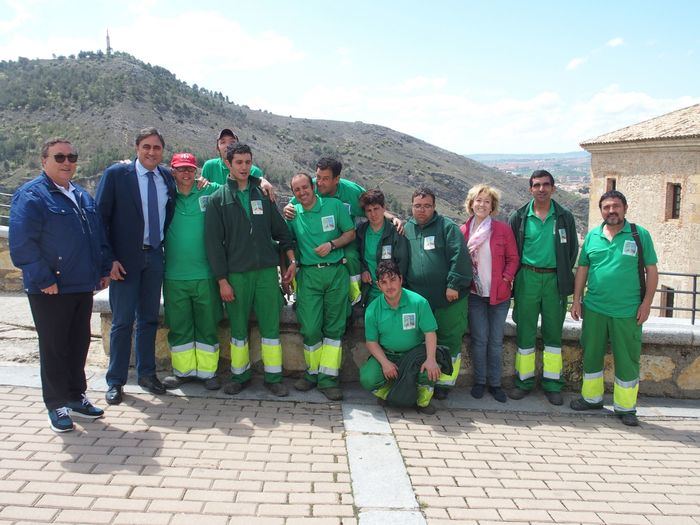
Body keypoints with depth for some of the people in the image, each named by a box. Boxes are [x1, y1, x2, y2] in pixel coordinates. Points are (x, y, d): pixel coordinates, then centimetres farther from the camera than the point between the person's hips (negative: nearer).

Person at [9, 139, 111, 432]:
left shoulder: (82, 196, 14)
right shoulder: (31, 196, -10)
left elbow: (98, 235, 20)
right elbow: (21, 244, -16)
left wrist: (103, 269, 12)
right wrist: (44, 279, -18)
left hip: (83, 287, 7)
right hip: (51, 290, -7)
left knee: (79, 344, 14)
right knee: (54, 348, 4)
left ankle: (76, 397, 28)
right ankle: (57, 406, 15)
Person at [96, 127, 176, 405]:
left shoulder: (167, 177, 6)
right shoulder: (116, 174, -7)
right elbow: (101, 218, -8)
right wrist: (109, 259, -13)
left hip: (154, 257, 4)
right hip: (125, 258, -4)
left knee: (149, 319, 13)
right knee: (122, 321, 2)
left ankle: (146, 373, 26)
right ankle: (115, 381, 14)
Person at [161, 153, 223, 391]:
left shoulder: (210, 191, 2)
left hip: (205, 273, -1)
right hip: (174, 275, 1)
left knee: (207, 326, 5)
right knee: (178, 327, 9)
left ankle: (208, 371, 16)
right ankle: (183, 370, 22)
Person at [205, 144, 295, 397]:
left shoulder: (263, 194, 9)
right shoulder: (218, 199, 2)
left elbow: (280, 229, 15)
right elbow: (213, 243, -1)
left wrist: (291, 259, 7)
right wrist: (222, 280, -6)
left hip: (267, 271, 1)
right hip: (236, 274, -1)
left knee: (270, 326, 2)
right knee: (238, 328, 7)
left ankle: (273, 377, 12)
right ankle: (240, 376, 22)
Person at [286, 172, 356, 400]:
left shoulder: (334, 205, 3)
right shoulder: (292, 212, 8)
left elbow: (351, 233, 6)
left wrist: (332, 244, -9)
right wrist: (287, 272, 5)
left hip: (336, 272, -1)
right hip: (308, 274, 1)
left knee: (334, 327, 0)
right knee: (310, 328, -3)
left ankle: (328, 379, 5)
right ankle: (312, 373, 15)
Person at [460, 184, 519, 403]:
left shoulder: (503, 229, -2)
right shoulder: (463, 230, 3)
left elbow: (513, 258, 2)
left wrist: (507, 277, -11)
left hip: (499, 294, 0)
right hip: (474, 294, 1)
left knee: (496, 341, 5)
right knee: (479, 339, 3)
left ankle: (495, 383, 17)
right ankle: (479, 381, 18)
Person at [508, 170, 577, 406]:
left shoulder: (564, 217, 4)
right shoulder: (519, 217, 3)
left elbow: (572, 249, 9)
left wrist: (564, 276, 4)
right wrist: (514, 277, 2)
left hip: (554, 279, 1)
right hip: (527, 279, 0)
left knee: (553, 333, 6)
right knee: (525, 331, 4)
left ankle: (552, 383, 15)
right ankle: (524, 381, 14)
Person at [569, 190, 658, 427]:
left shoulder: (640, 234, -2)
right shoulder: (592, 236, 6)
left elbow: (651, 271, -1)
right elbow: (582, 269, 11)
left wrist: (646, 303, -7)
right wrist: (576, 300, 6)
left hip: (628, 312, -3)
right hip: (594, 308, 3)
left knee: (627, 360, 4)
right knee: (591, 354, 12)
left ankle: (625, 407, 17)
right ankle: (591, 397, 28)